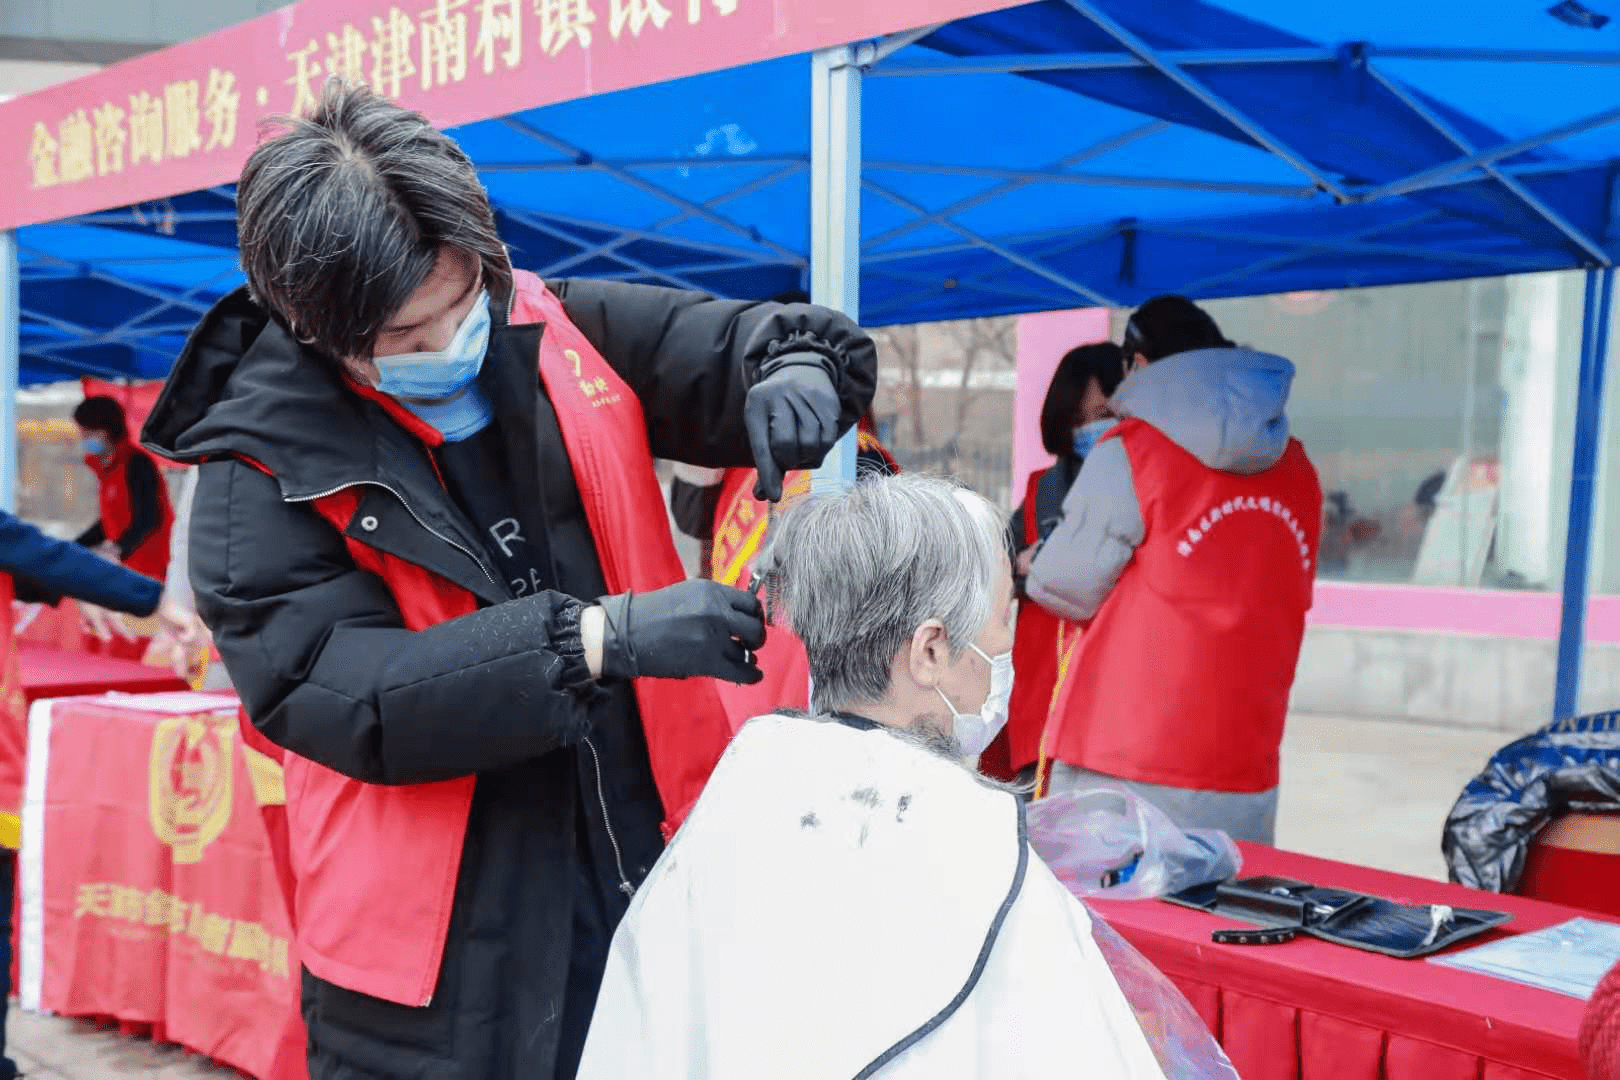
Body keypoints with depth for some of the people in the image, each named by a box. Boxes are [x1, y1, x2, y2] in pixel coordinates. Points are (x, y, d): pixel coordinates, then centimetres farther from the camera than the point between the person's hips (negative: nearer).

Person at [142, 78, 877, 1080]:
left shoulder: (570, 334, 1)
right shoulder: (262, 469, -8)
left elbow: (785, 341, 7)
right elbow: (332, 693, -19)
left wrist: (797, 371, -18)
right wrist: (602, 637, -27)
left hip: (661, 871, 3)